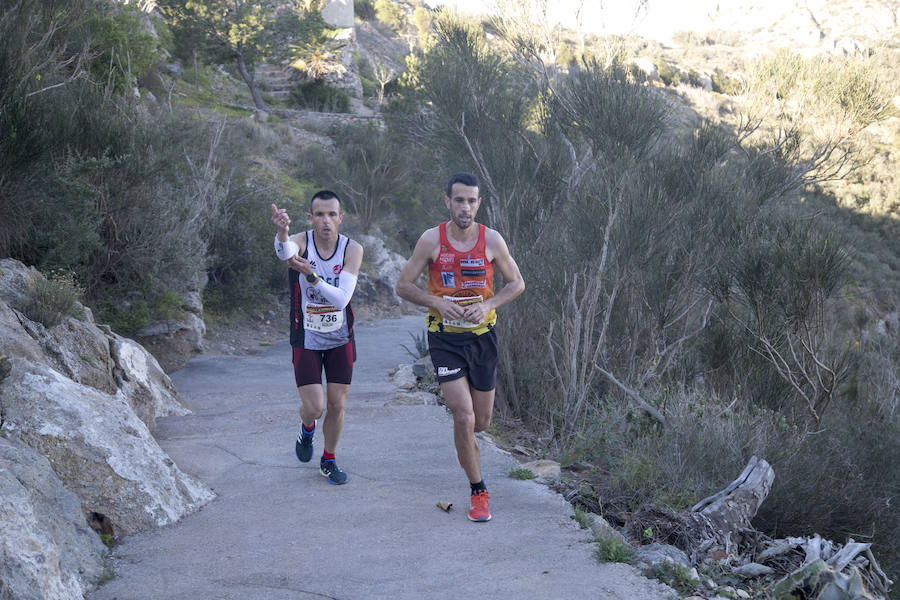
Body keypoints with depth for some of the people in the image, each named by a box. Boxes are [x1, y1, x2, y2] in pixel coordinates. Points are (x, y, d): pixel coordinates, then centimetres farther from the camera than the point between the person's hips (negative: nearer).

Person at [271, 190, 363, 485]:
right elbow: (284, 251, -43)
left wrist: (310, 275, -37)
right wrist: (282, 231, -67)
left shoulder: (352, 249, -12)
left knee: (337, 405, 6)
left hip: (341, 339, 2)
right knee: (313, 407, -7)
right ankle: (307, 429, 31)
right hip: (306, 339, -2)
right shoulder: (301, 242, -16)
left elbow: (342, 298, -23)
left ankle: (328, 460, 30)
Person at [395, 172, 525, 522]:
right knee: (463, 417, -13)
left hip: (482, 336, 2)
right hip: (445, 338, -2)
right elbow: (403, 286, -2)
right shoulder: (431, 240, -9)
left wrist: (488, 305, -12)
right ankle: (478, 492, 5)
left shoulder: (492, 241, -5)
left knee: (481, 422, 11)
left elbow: (516, 282, 6)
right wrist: (437, 303, -19)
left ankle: (464, 445, 49)